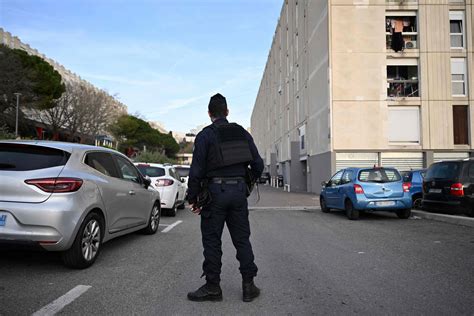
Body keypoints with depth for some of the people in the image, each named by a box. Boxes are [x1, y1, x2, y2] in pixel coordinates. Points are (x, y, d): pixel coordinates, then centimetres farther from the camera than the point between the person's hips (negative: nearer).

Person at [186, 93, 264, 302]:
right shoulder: (242, 133, 9)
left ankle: (213, 287, 13)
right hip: (238, 190, 4)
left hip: (215, 191, -4)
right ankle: (248, 285, 16)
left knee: (212, 240, 6)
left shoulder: (205, 135, -4)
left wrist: (193, 198, -2)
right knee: (242, 239, 12)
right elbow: (258, 163, 7)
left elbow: (196, 170, -9)